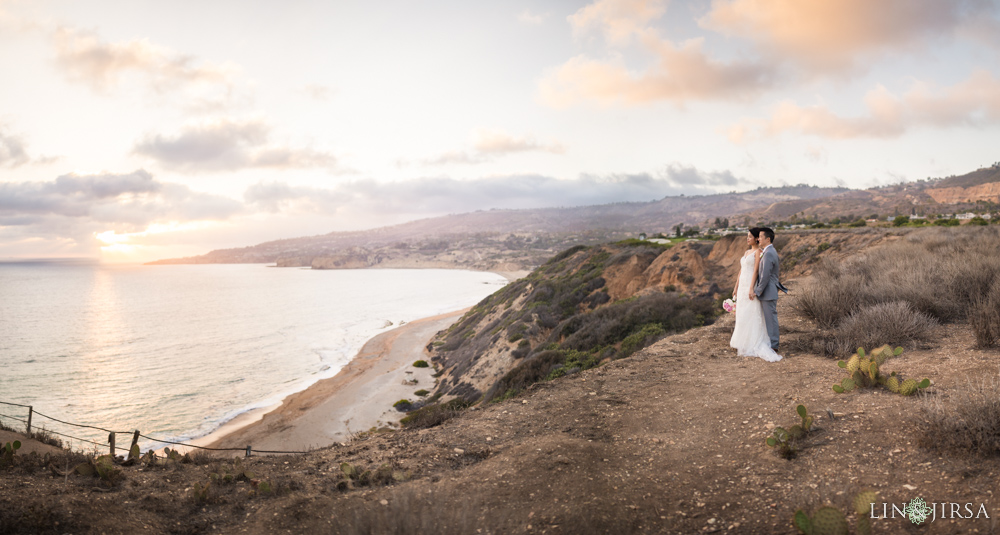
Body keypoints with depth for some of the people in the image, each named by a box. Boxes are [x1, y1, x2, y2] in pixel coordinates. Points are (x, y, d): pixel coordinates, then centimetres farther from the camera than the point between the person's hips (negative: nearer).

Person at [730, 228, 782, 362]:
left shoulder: (758, 252, -7)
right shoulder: (746, 252, 18)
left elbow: (756, 271, -15)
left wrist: (751, 289, -22)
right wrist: (736, 288, 18)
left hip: (751, 285, -9)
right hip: (742, 286, 9)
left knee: (751, 316, -7)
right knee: (741, 315, 9)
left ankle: (751, 346, -3)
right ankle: (742, 343, 14)